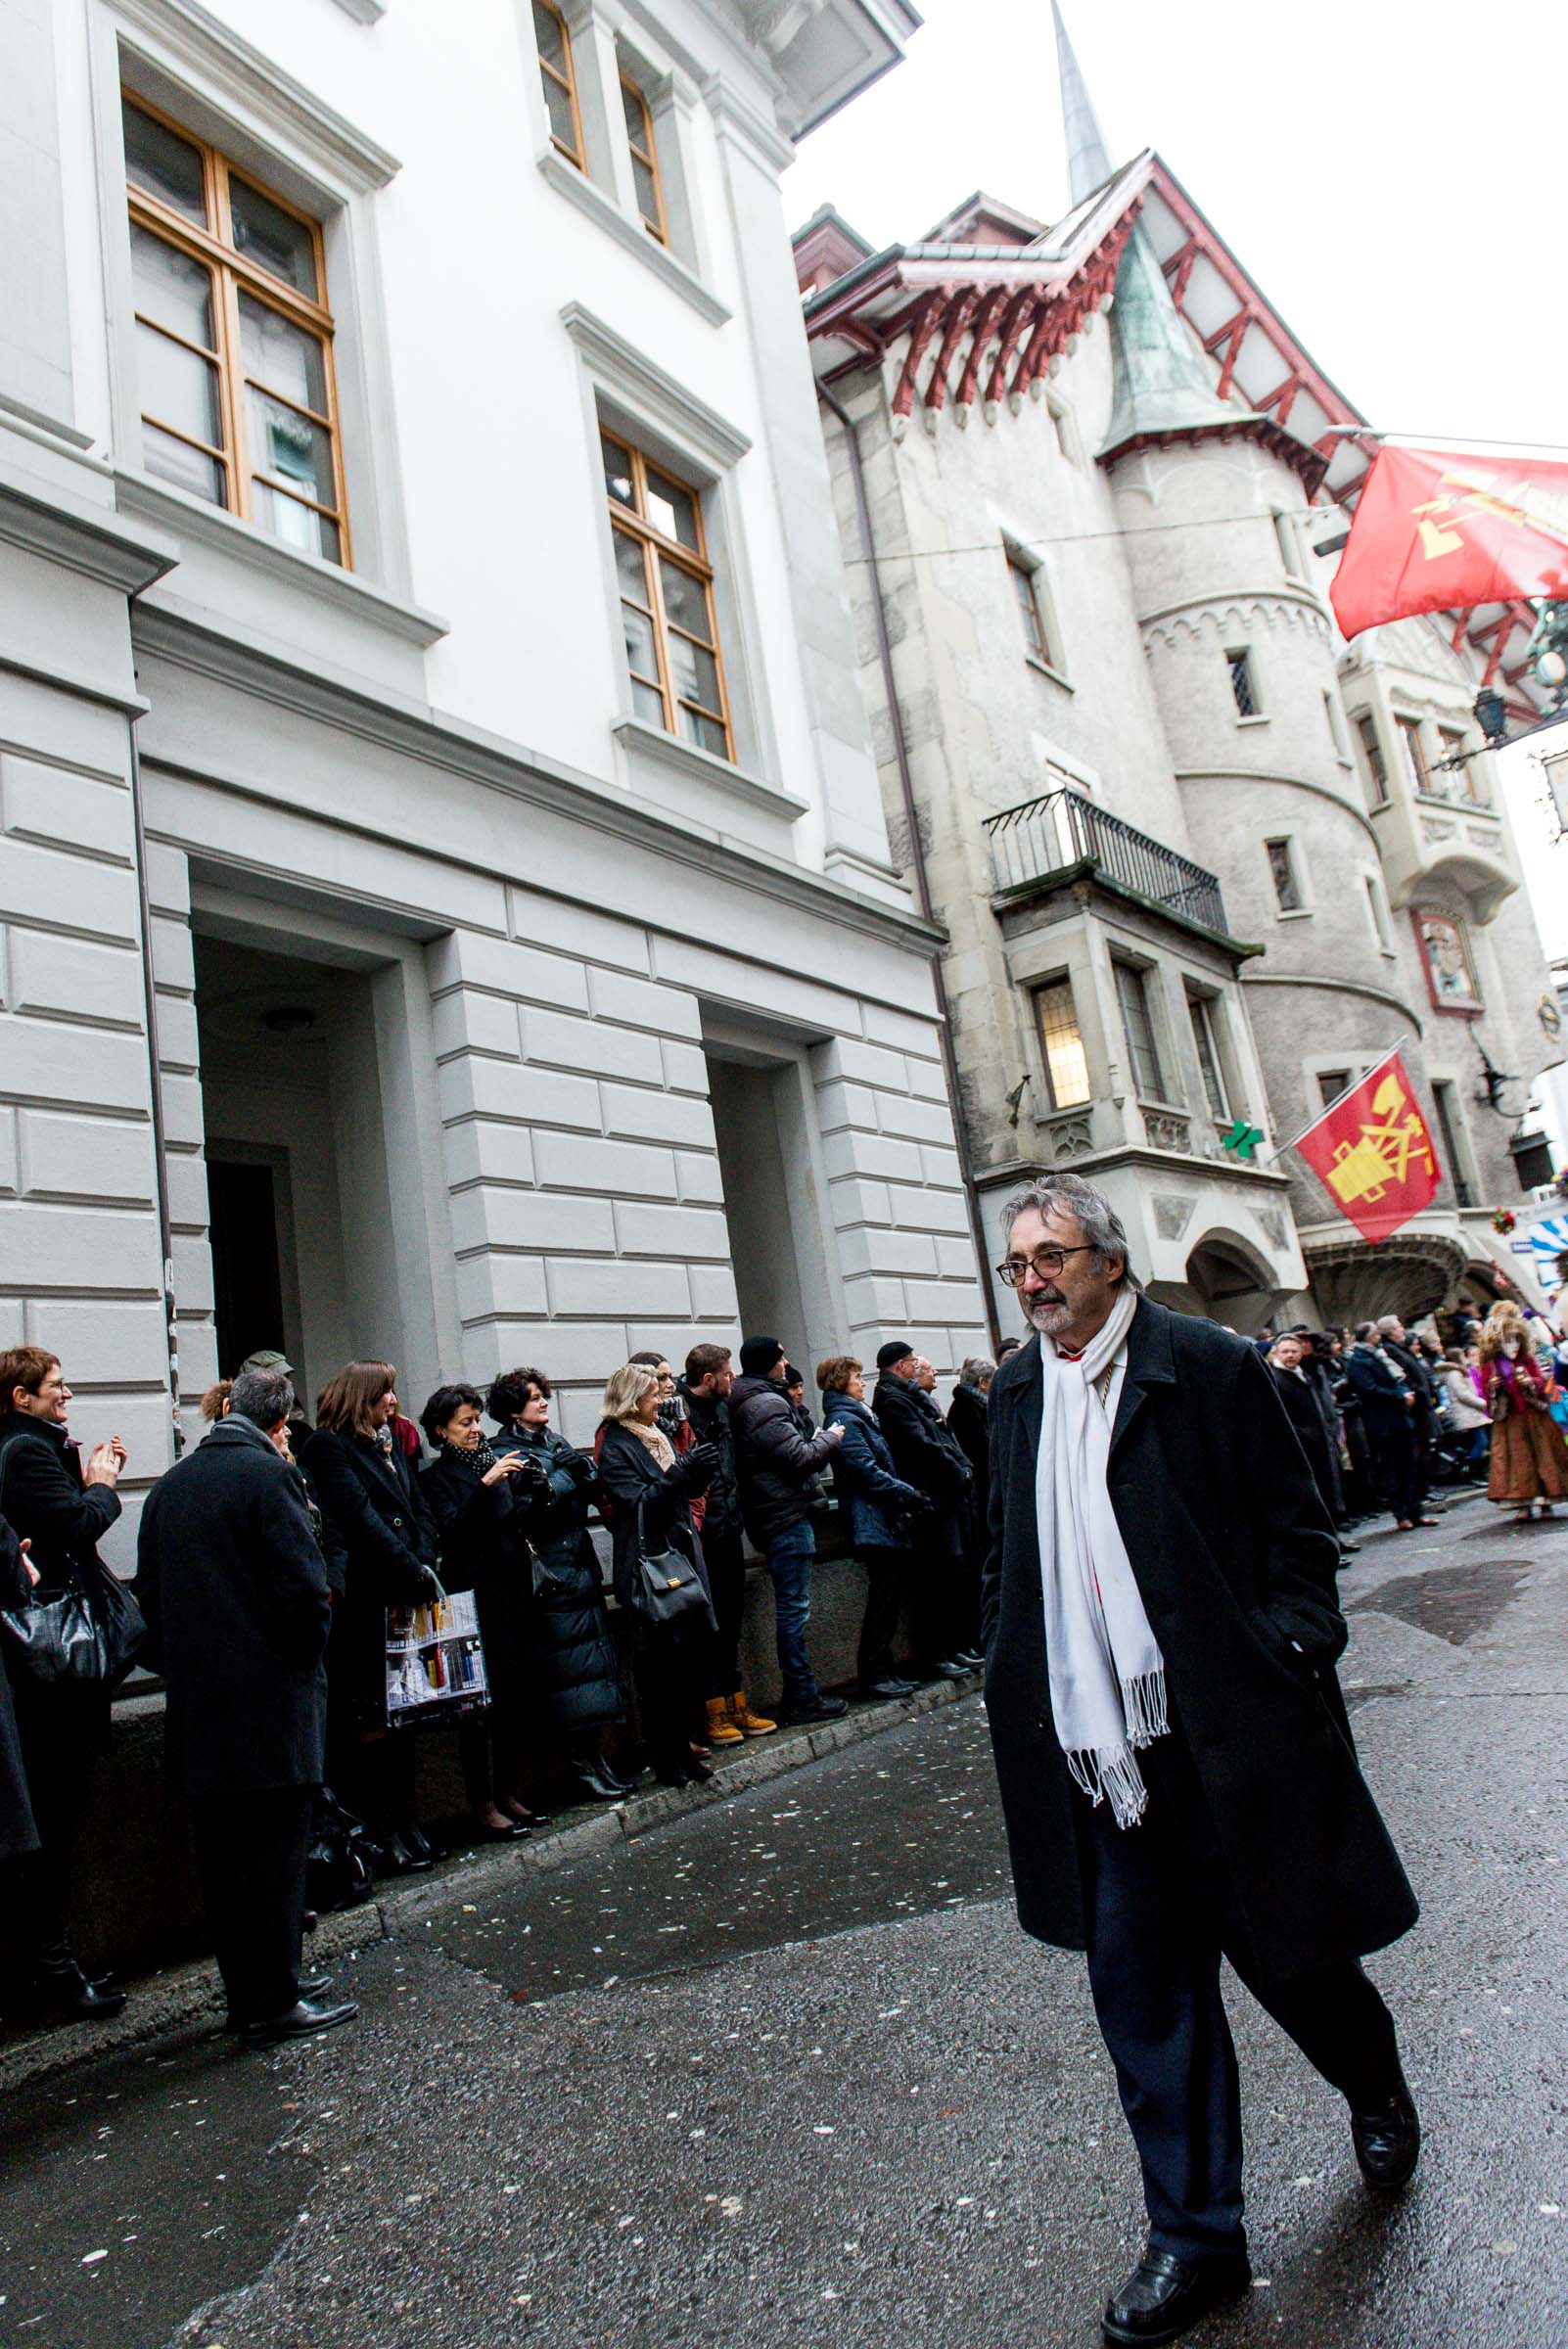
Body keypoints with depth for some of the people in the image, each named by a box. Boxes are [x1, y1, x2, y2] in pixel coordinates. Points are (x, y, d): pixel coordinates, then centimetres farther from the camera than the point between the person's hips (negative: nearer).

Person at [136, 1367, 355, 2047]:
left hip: (197, 1702, 7)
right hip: (268, 1697, -7)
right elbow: (303, 1584, -19)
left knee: (223, 1854, 14)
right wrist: (310, 1651, -2)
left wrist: (185, 1667, 18)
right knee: (274, 1849, 2)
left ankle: (250, 1990, 26)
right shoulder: (269, 1474, -13)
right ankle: (273, 2005, 9)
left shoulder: (168, 1486, 10)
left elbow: (150, 1593, 12)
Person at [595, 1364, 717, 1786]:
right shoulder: (616, 1447, -8)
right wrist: (683, 1470, -26)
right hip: (647, 1565, -8)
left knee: (694, 1645, 7)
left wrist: (700, 1470, 0)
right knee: (658, 1664, -2)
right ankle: (664, 1760, 8)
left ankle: (681, 1748, 19)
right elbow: (639, 1502, -18)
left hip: (682, 1556, 8)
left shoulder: (657, 1436, 16)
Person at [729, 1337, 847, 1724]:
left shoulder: (749, 1402, 16)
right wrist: (831, 1437, -4)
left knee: (791, 1607, 14)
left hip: (775, 1517, 10)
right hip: (788, 1517, -10)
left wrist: (817, 1441, 15)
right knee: (794, 1608, -6)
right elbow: (801, 1457, -19)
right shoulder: (766, 1405, -16)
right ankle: (802, 1697, -1)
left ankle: (798, 1693, 20)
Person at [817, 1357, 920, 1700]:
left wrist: (904, 1495, 10)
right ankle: (873, 1674, 1)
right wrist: (908, 1494, -16)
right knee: (884, 1597, -6)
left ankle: (884, 1669, 18)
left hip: (885, 1519, 10)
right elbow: (867, 1469, -19)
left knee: (890, 1594, 12)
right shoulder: (844, 1419, -12)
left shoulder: (858, 1416, 20)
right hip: (874, 1520, -10)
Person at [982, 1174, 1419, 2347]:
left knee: (1284, 1942, 14)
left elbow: (1296, 1531, -6)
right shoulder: (1017, 1391, 6)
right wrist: (1011, 1681, 10)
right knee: (1139, 1984, 10)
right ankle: (1195, 2234, 29)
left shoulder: (1208, 1364, -9)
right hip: (1099, 1747, 4)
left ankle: (1377, 2085, 48)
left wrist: (1291, 1659, -13)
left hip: (1225, 1728, -4)